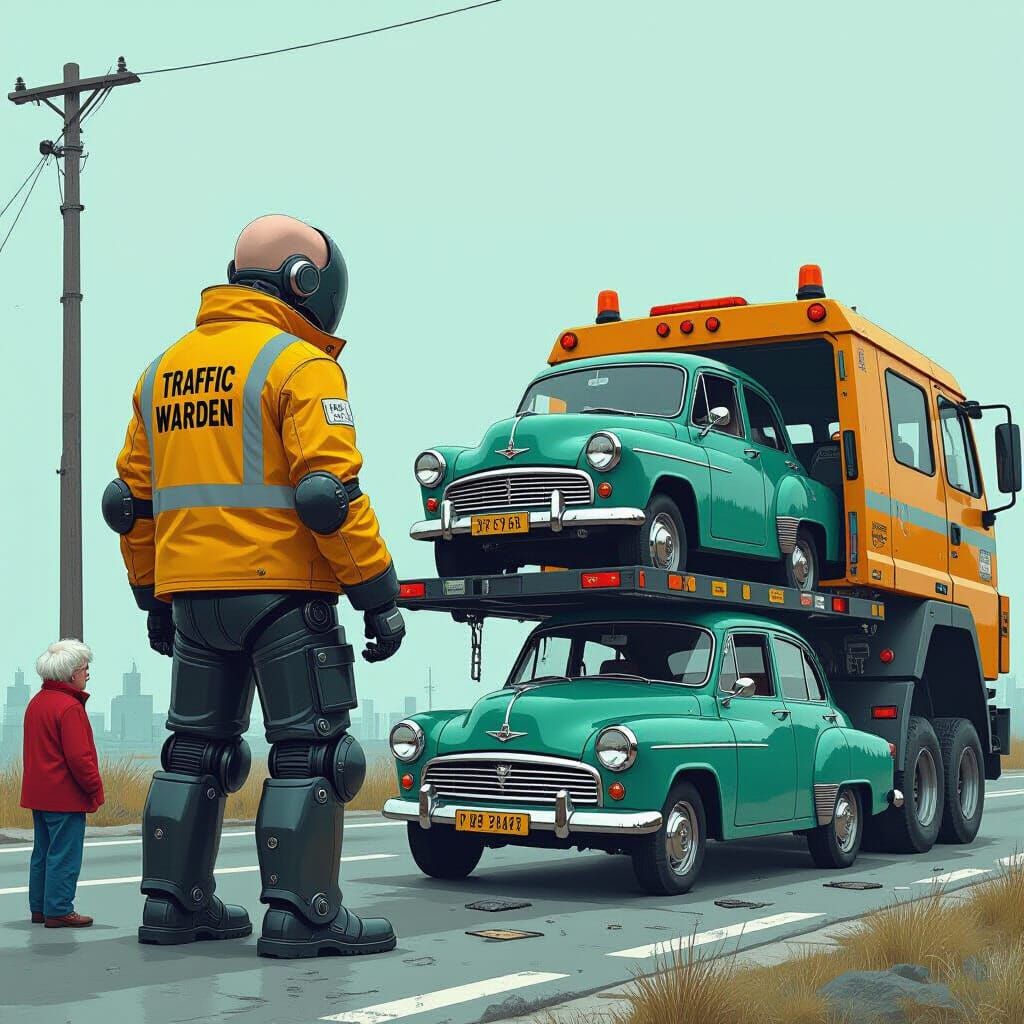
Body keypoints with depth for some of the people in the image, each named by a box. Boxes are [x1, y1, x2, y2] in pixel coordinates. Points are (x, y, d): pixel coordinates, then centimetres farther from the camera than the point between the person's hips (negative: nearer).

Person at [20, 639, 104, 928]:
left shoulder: (35, 703, 12)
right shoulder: (70, 707, -18)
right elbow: (78, 756, -22)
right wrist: (95, 788, -11)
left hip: (38, 794, 10)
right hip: (66, 796, -10)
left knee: (43, 851, 16)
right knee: (64, 855, -3)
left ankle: (39, 908, 23)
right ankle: (59, 911, 0)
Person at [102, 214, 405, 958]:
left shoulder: (165, 369, 15)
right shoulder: (299, 366, -8)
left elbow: (132, 500, 15)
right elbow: (329, 492, -17)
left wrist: (154, 596, 22)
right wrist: (379, 596, -12)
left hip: (192, 590, 7)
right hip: (281, 588, -7)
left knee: (197, 747, 16)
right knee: (311, 749, 0)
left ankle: (173, 901, 19)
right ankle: (301, 911, -2)